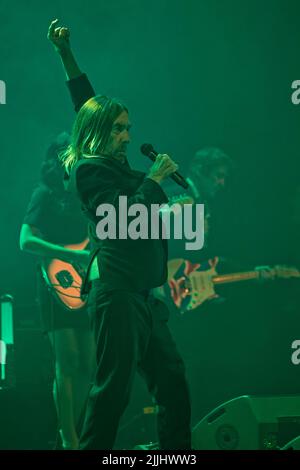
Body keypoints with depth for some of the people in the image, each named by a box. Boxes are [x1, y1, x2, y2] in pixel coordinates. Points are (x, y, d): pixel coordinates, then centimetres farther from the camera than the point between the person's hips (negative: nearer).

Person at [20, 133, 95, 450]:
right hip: (58, 286, -7)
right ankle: (69, 442, -12)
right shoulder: (45, 194, -4)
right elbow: (26, 240, -16)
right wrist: (74, 256, -23)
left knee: (87, 365, 4)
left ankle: (73, 432, 13)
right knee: (67, 362, -13)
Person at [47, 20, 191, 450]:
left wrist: (67, 55, 27)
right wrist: (154, 177, -7)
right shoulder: (88, 168, -4)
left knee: (172, 382, 7)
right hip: (116, 293, -9)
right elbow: (128, 215, -17)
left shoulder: (115, 164, 19)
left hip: (142, 296, 9)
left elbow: (89, 104, 28)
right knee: (114, 386, -10)